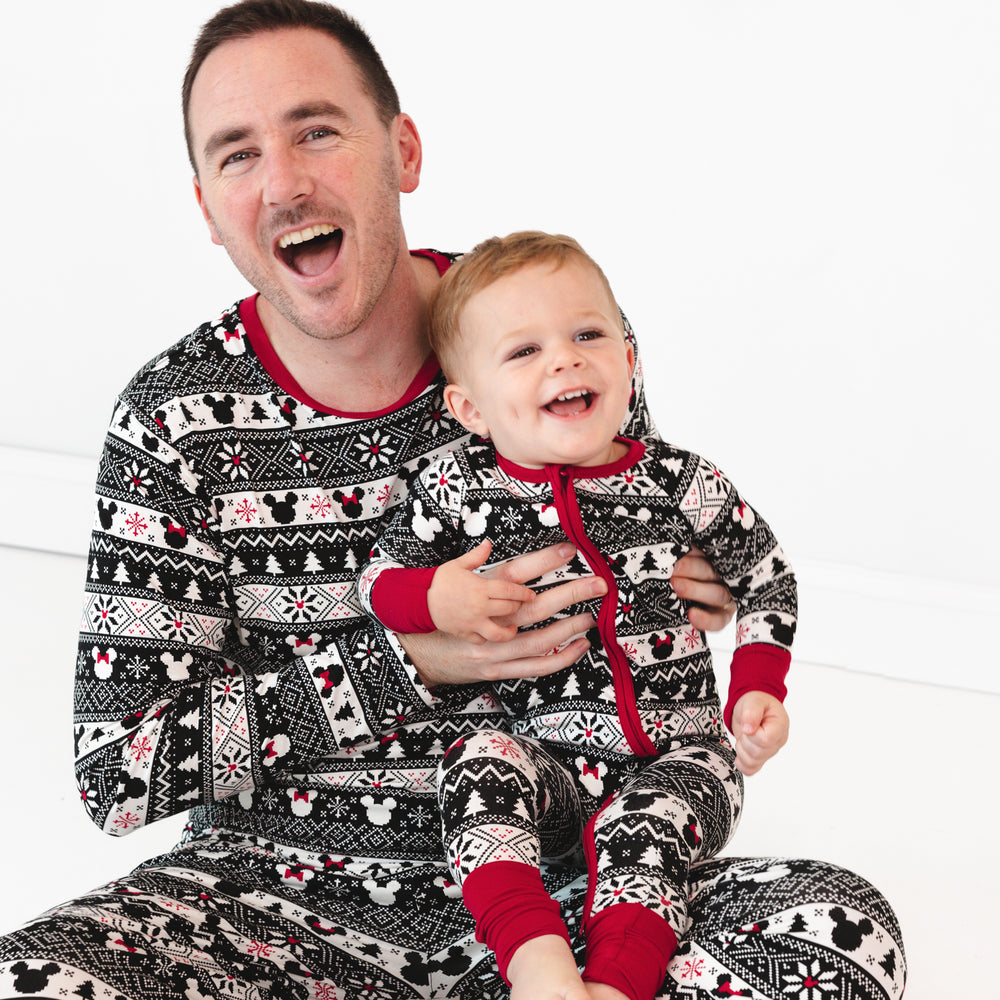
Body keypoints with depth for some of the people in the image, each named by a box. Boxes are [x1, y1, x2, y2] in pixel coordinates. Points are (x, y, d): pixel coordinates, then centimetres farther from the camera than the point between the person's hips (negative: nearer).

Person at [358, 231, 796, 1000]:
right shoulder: (458, 489, -4)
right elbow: (378, 582, 7)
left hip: (674, 752, -1)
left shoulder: (681, 482, -4)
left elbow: (766, 576, 8)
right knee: (480, 763, -29)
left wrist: (756, 691, -4)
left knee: (645, 824, -31)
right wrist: (438, 600, -16)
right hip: (546, 757, 1)